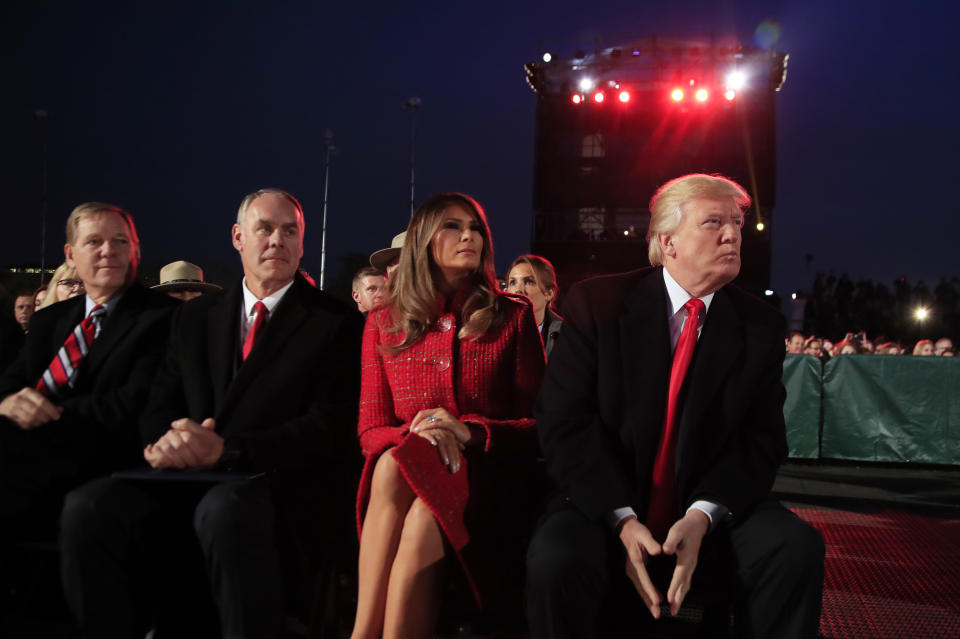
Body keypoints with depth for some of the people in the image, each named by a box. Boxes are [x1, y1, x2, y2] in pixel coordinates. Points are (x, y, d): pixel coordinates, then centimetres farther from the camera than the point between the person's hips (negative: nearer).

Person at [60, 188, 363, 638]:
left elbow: (329, 427, -6)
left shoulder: (335, 322, 4)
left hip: (281, 488, -4)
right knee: (87, 507, -22)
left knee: (223, 511, -37)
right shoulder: (194, 317, 19)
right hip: (189, 478, 4)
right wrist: (163, 442, -12)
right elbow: (162, 403, 14)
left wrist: (228, 450, -19)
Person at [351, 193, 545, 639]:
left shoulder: (513, 316, 10)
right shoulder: (383, 324, 14)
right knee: (393, 465, -34)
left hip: (484, 482, -1)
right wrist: (415, 435, -14)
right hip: (402, 477, 2)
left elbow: (537, 423, 6)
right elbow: (370, 430, 10)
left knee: (422, 524, -34)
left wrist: (471, 431, -14)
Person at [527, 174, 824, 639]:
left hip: (713, 510, 2)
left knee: (797, 547, -25)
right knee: (556, 559, -31)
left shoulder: (762, 326, 2)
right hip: (605, 504, -2)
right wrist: (622, 519, -21)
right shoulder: (596, 303, -5)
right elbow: (564, 421, -10)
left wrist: (702, 516, -19)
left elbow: (763, 440, -1)